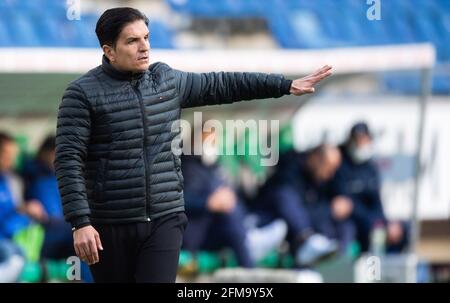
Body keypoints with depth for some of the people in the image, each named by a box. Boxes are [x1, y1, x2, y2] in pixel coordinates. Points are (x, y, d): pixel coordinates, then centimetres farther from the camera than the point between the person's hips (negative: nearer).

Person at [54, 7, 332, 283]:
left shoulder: (167, 80, 9)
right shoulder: (83, 93, -7)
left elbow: (220, 85, 18)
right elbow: (68, 160, -13)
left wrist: (286, 85, 17)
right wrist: (80, 223, -21)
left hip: (164, 221, 3)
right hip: (111, 227, -3)